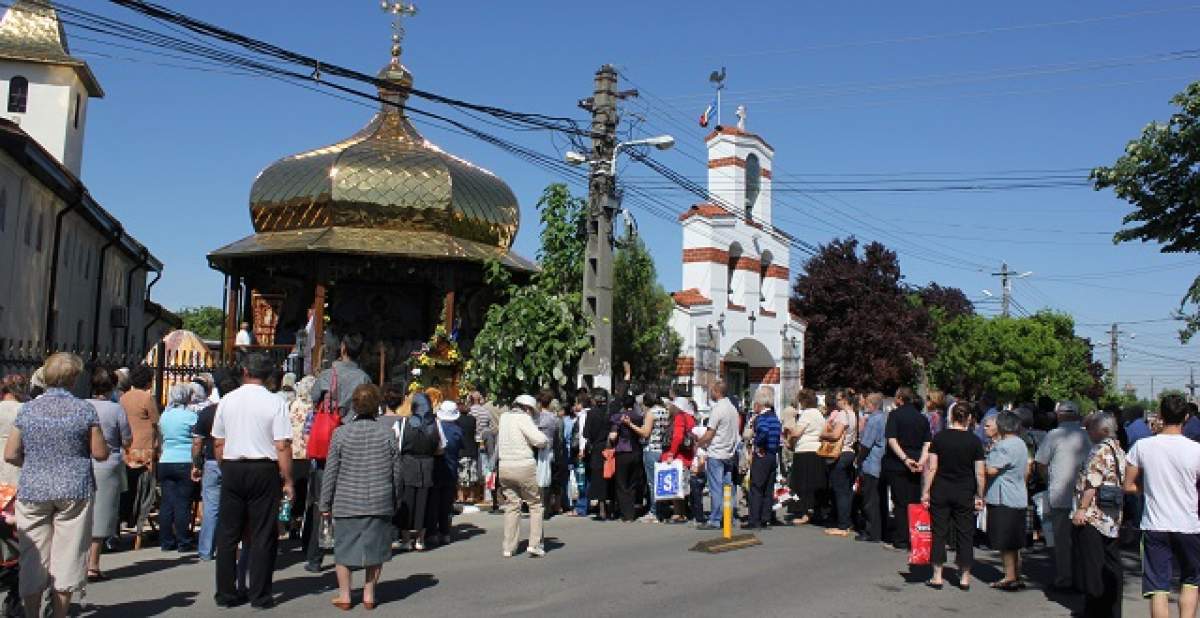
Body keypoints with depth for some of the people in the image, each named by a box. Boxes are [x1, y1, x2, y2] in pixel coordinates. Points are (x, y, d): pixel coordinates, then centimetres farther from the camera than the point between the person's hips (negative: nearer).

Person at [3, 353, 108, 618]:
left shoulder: (27, 409, 1)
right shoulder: (84, 409, -6)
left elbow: (10, 454, 2)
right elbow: (100, 453, -6)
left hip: (32, 491, 2)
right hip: (74, 491, -2)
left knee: (32, 559, 11)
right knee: (67, 557, 7)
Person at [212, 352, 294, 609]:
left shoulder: (227, 401, 4)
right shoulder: (275, 402, -8)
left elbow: (218, 443, 10)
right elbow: (282, 446, -11)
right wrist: (288, 481, -5)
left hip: (231, 469, 3)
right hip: (264, 470, -3)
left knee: (228, 533, 11)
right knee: (262, 536, 4)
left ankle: (226, 593, 17)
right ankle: (260, 595, 8)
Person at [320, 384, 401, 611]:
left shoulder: (341, 433, -6)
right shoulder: (387, 432, -4)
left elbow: (331, 471, -3)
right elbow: (396, 471, 1)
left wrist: (325, 503, 6)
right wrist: (394, 500, 13)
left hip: (347, 502, -1)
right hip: (380, 501, 1)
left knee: (343, 548, 12)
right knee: (374, 548, 12)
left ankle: (344, 595, 17)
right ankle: (369, 594, 16)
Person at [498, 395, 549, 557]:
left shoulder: (503, 417, 10)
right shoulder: (524, 418, -10)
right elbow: (540, 440, -17)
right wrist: (546, 441, 3)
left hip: (504, 466, 6)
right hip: (524, 466, -6)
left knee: (511, 505, 13)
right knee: (535, 504, 7)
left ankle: (508, 547, 10)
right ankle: (534, 544, 2)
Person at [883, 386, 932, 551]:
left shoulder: (895, 414, -5)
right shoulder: (922, 418, 10)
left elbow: (892, 440, -16)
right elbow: (927, 443, 1)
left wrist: (905, 459, -18)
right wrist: (921, 461, -8)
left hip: (897, 464, -4)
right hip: (916, 465, 4)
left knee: (900, 502, 0)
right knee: (915, 501, 10)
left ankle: (902, 540, 1)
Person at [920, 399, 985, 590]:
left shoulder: (939, 437, -5)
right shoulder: (975, 441, -5)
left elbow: (931, 468, -5)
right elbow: (980, 473, -4)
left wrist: (925, 492, 0)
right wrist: (980, 497, 5)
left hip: (941, 492, 0)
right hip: (965, 494, 0)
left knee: (939, 533, 7)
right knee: (965, 534, 9)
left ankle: (937, 576, 8)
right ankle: (964, 577, 14)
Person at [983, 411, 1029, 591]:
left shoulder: (1004, 445, -19)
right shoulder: (1020, 443, 12)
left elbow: (991, 469, -22)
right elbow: (1026, 471, 20)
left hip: (1003, 500, -9)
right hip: (1019, 499, 9)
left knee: (1006, 543, -1)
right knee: (1014, 543, 15)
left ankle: (1010, 577, 2)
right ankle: (1017, 577, 20)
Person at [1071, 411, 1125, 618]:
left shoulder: (1101, 449, -14)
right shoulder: (1118, 449, 14)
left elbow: (1092, 483, -20)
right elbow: (1120, 483, 20)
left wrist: (1082, 509, -18)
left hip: (1094, 516, -9)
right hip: (1114, 518, 9)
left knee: (1093, 566, -2)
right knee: (1111, 567, 12)